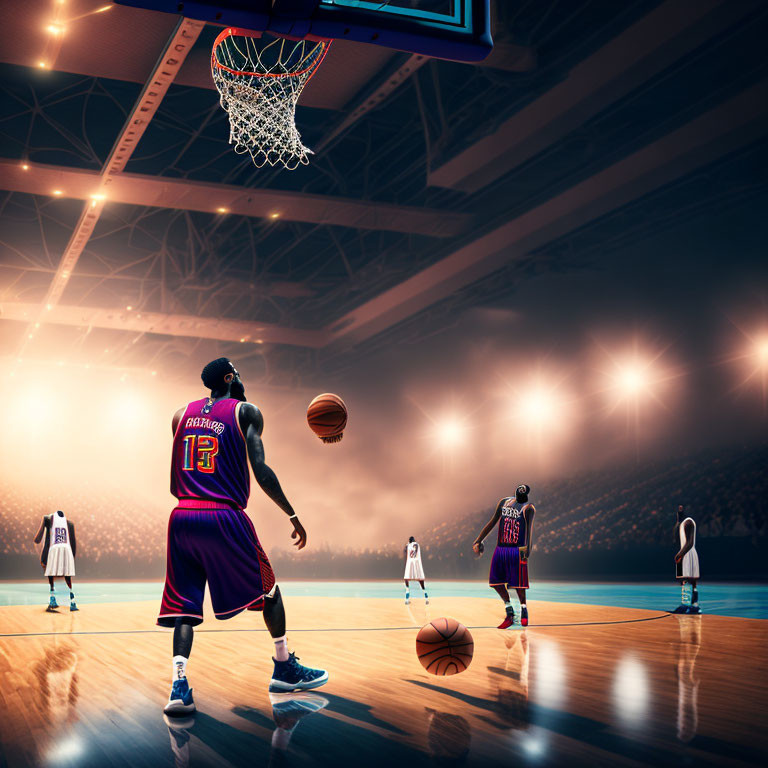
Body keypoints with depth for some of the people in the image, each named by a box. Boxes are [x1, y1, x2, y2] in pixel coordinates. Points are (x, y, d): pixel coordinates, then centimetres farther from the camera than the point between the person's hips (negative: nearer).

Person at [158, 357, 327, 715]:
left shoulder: (181, 414, 16)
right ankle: (284, 668, 24)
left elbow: (173, 485, 16)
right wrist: (293, 515, -1)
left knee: (185, 604, 6)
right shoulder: (246, 412, 3)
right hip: (225, 517, -4)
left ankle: (179, 684, -14)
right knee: (268, 589, 16)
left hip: (182, 517, 4)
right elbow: (260, 470, -8)